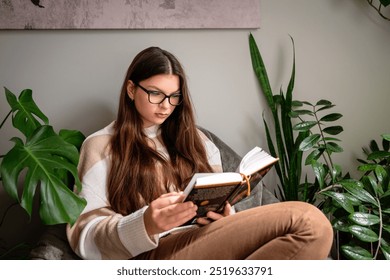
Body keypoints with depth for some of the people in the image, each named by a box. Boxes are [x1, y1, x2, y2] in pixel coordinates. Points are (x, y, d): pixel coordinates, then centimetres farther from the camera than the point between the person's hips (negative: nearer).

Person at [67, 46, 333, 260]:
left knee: (311, 225, -28)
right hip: (155, 254, -6)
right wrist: (146, 225, -21)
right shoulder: (101, 145, 9)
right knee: (308, 222, -26)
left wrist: (225, 216, -5)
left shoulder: (192, 137, 24)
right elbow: (83, 235, -1)